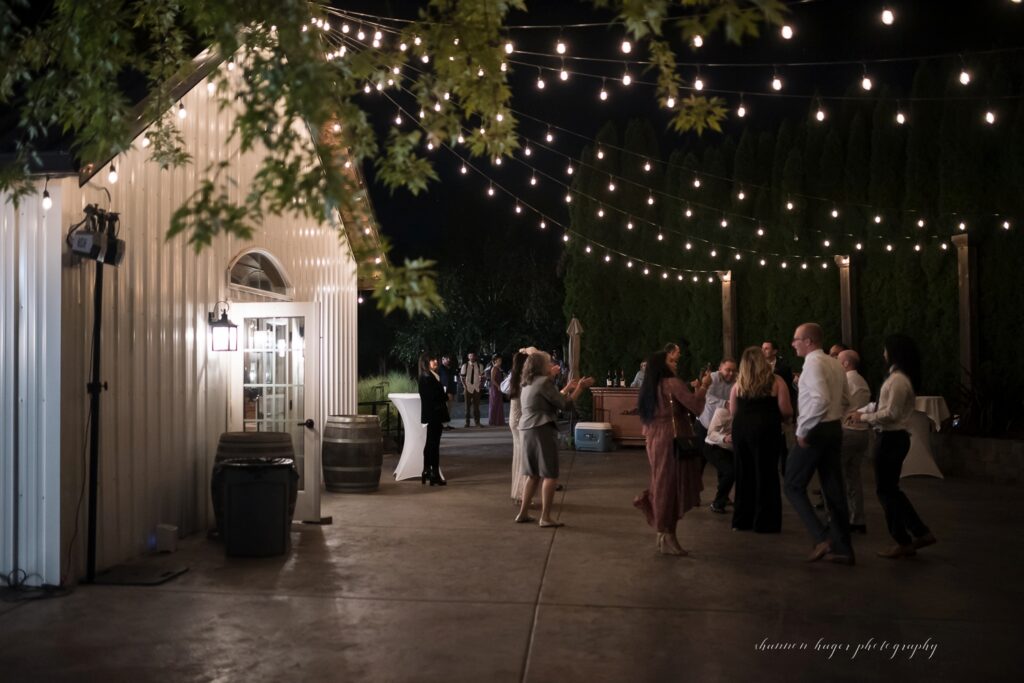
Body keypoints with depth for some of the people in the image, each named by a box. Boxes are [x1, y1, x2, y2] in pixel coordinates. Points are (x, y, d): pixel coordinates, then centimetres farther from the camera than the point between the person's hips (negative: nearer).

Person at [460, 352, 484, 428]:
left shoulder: (480, 366, 5)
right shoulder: (465, 366, 1)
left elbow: (482, 377, 11)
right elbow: (462, 377, 2)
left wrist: (481, 384, -3)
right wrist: (464, 386, -7)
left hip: (476, 388, 1)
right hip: (468, 387, -1)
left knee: (476, 405, 4)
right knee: (468, 405, 3)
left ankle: (477, 422, 11)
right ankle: (467, 422, 9)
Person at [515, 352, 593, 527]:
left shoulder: (528, 383, 17)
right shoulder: (544, 381, -11)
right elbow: (564, 404, -11)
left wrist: (567, 388, 24)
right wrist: (580, 388, -3)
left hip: (527, 430, 9)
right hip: (542, 430, -9)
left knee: (533, 474, 16)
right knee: (550, 475, -3)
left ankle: (523, 513, 18)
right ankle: (545, 517, -2)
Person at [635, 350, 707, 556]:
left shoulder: (649, 387, 13)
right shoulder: (673, 383, -12)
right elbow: (695, 406, -20)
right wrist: (702, 387, -5)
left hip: (655, 439, 8)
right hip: (673, 440, -8)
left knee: (663, 484, 16)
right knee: (672, 486, -3)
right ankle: (667, 538, 2)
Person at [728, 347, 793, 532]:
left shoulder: (738, 384, 9)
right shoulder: (775, 381, 0)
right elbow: (786, 412, -5)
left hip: (741, 430, 4)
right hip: (765, 429, -3)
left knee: (744, 474, 14)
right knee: (766, 475, 4)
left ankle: (742, 520, 21)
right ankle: (765, 523, 7)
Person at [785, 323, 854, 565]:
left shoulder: (813, 363, -16)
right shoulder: (835, 364, 12)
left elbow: (821, 400, -28)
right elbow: (845, 400, 17)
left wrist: (802, 430, -21)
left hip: (815, 432, -9)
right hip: (834, 429, 9)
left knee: (794, 486, 2)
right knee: (834, 490, 11)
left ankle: (822, 538, -7)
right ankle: (843, 549, 15)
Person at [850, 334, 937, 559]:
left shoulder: (898, 379, -19)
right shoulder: (902, 377, 13)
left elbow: (891, 413, -21)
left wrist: (865, 417, -11)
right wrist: (867, 412, 9)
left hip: (891, 439, -10)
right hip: (895, 437, 10)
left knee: (886, 490, 1)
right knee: (890, 489, 17)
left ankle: (903, 542, 11)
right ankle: (921, 533, 20)